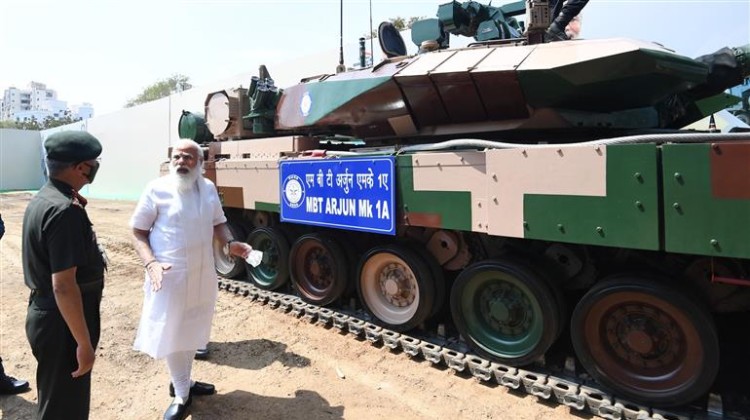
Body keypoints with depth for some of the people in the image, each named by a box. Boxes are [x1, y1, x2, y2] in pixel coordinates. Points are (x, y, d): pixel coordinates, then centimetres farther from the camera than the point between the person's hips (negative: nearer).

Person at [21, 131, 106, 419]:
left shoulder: (42, 198, 6)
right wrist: (84, 342, -21)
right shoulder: (65, 210, -26)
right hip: (62, 322, -10)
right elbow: (63, 286, -28)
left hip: (45, 313, 10)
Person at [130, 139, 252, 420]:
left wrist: (230, 243, -4)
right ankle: (181, 395, 22)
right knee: (171, 333, 4)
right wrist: (151, 263, -20)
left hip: (202, 273, 5)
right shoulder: (157, 189, -10)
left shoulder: (208, 188, 4)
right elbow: (138, 231, -5)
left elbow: (217, 223, 16)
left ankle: (183, 381, 39)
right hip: (170, 274, -5)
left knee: (192, 330, 18)